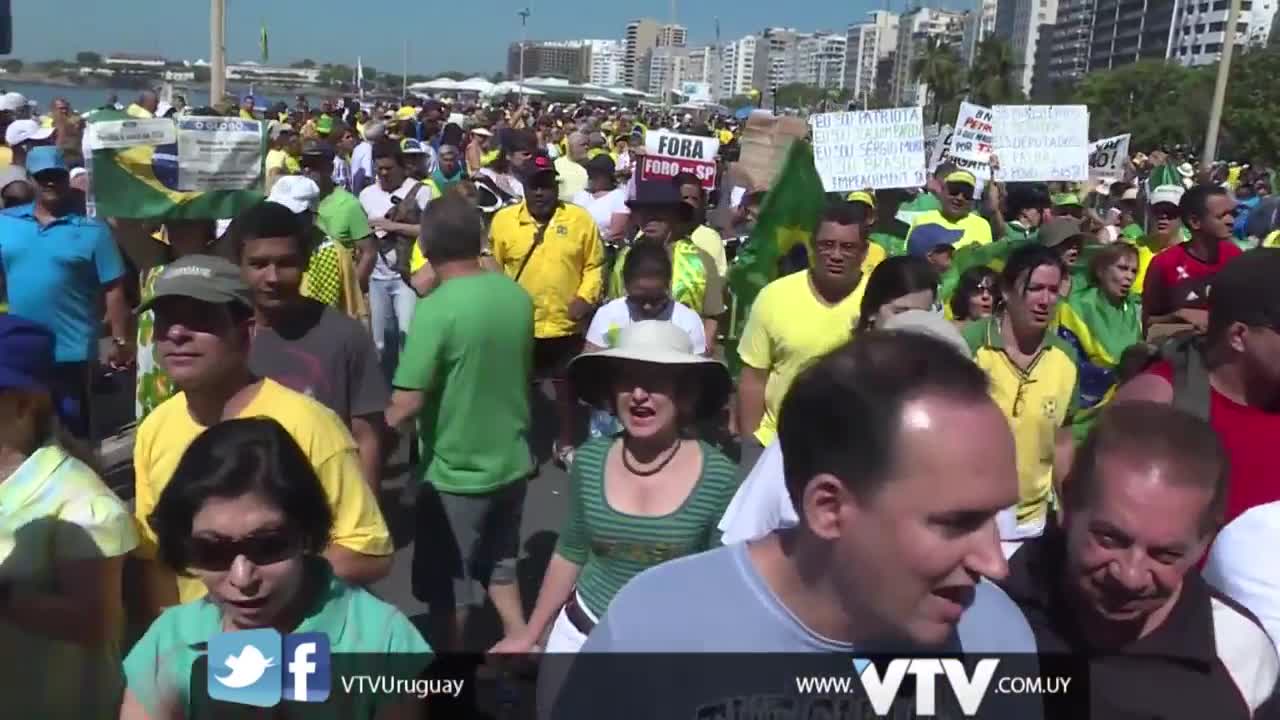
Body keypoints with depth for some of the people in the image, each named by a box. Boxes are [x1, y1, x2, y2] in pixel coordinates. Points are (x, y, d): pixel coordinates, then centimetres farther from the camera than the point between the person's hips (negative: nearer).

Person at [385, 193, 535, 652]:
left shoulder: (436, 308, -23)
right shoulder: (518, 296, -3)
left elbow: (408, 402, -24)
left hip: (456, 472, -5)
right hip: (511, 461, 6)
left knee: (448, 589, 14)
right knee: (500, 568, 26)